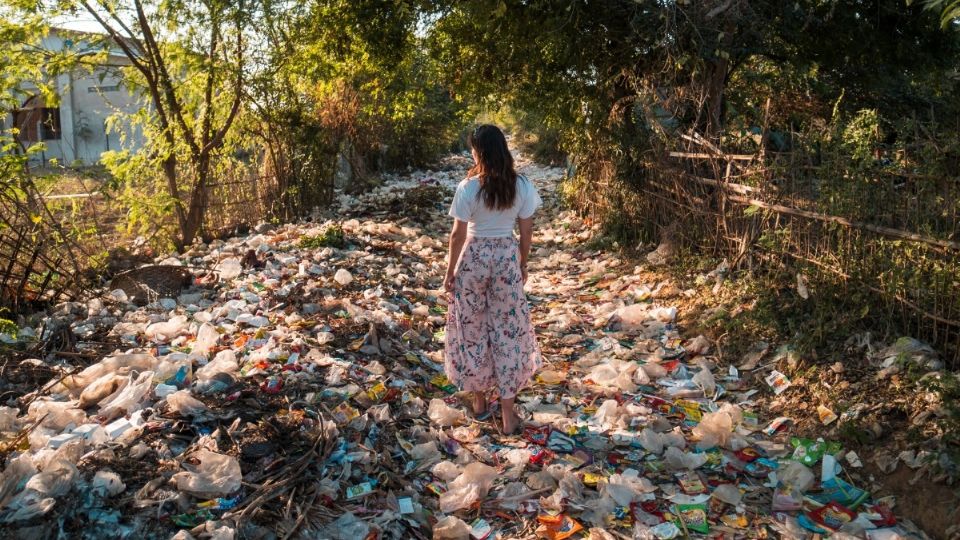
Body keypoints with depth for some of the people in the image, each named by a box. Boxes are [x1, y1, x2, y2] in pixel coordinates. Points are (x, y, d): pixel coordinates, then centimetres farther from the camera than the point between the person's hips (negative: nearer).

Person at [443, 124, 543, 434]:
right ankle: (507, 413, 12)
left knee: (472, 329, 15)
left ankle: (479, 398, 28)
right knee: (508, 331, 8)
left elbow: (458, 234, -10)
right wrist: (523, 263, 15)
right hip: (507, 257, 2)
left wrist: (450, 270, 1)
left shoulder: (469, 188, -15)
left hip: (474, 258, -2)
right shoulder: (522, 186, -7)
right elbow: (526, 231, 1)